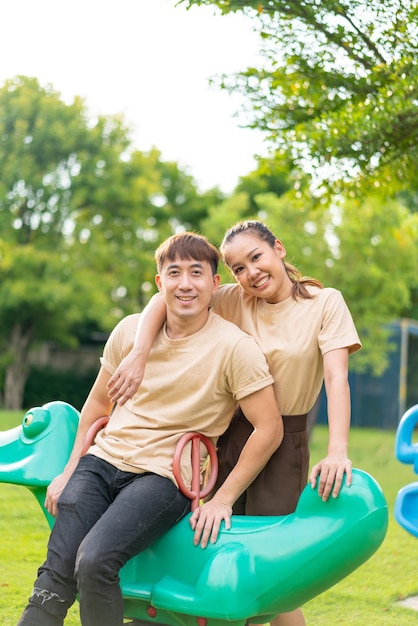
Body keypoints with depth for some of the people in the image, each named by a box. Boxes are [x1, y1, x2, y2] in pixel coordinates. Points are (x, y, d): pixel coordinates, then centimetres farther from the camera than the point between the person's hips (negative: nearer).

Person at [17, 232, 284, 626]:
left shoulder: (234, 347, -9)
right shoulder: (130, 330, 6)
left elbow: (269, 429, -7)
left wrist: (222, 499, -9)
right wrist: (68, 472, 16)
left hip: (164, 475, -4)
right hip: (101, 460, 4)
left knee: (94, 561, -28)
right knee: (56, 576, -13)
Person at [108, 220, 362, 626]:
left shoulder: (325, 303, -7)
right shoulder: (234, 301, 1)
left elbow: (336, 378, -16)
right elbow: (166, 297, -5)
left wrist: (337, 451, -29)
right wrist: (139, 354, -23)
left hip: (284, 442, -3)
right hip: (230, 436, 3)